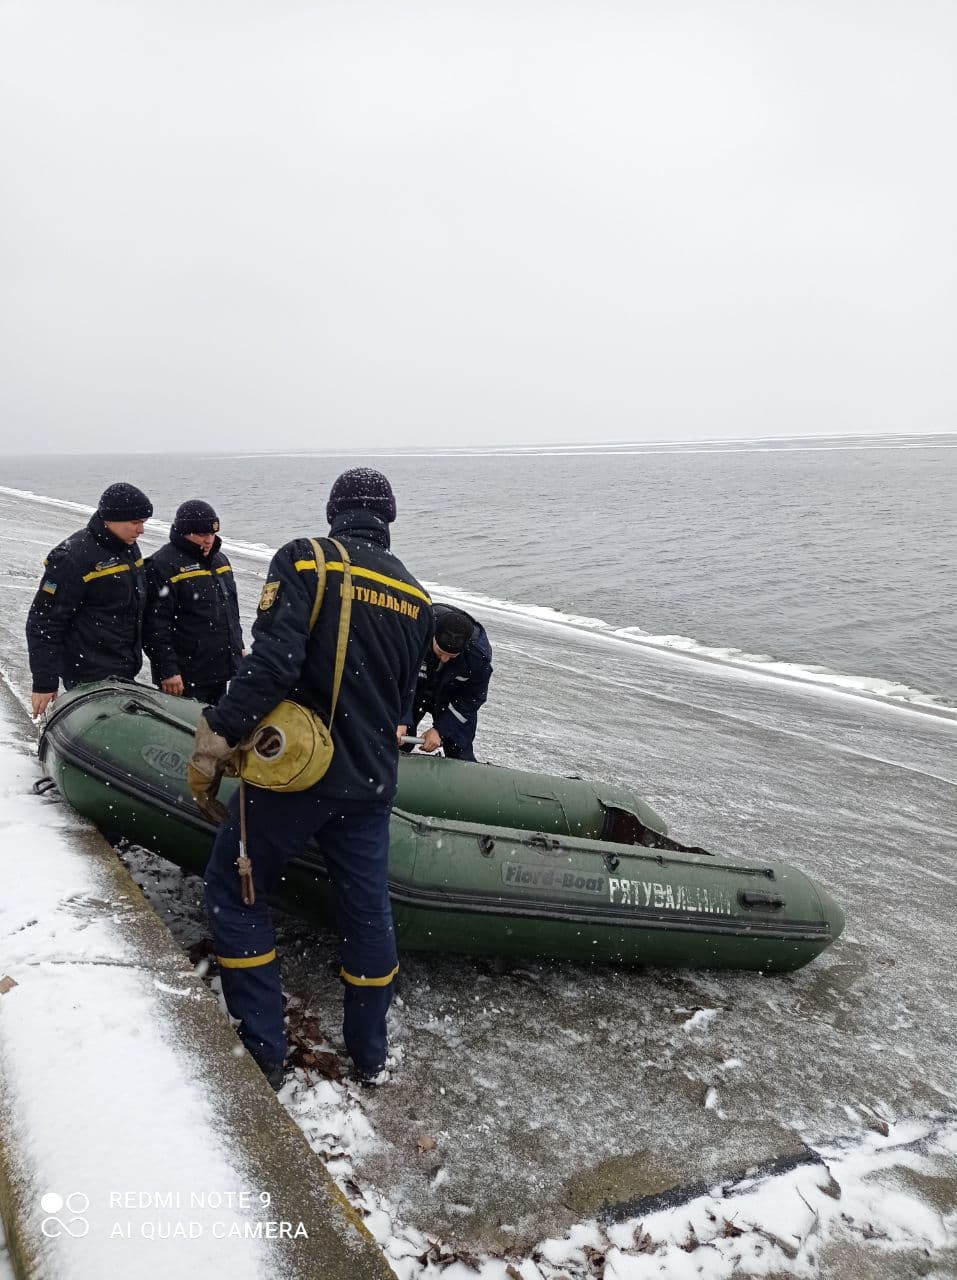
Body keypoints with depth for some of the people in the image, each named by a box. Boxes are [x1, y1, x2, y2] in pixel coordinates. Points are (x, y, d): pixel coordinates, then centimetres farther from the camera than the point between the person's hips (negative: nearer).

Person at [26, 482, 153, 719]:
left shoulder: (129, 548, 8)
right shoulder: (74, 557, -17)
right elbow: (43, 622, -16)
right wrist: (44, 682, -16)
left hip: (125, 672, 8)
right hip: (89, 678, -8)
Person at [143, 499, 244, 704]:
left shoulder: (219, 559, 14)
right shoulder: (163, 566, -13)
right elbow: (154, 624, -17)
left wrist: (238, 647, 23)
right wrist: (167, 670, -19)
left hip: (221, 670, 8)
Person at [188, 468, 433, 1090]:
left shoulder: (304, 561, -9)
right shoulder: (417, 598, 8)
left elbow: (272, 663, -21)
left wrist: (214, 742, -15)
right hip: (371, 783, 5)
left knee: (234, 894, 15)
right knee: (367, 910, 17)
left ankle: (264, 1053, 19)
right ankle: (369, 1055, 32)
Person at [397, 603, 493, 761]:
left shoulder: (479, 652, -33)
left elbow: (472, 698, -19)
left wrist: (440, 729, -21)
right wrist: (401, 721, -39)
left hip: (452, 698, 0)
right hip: (413, 687, 0)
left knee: (460, 754, 0)